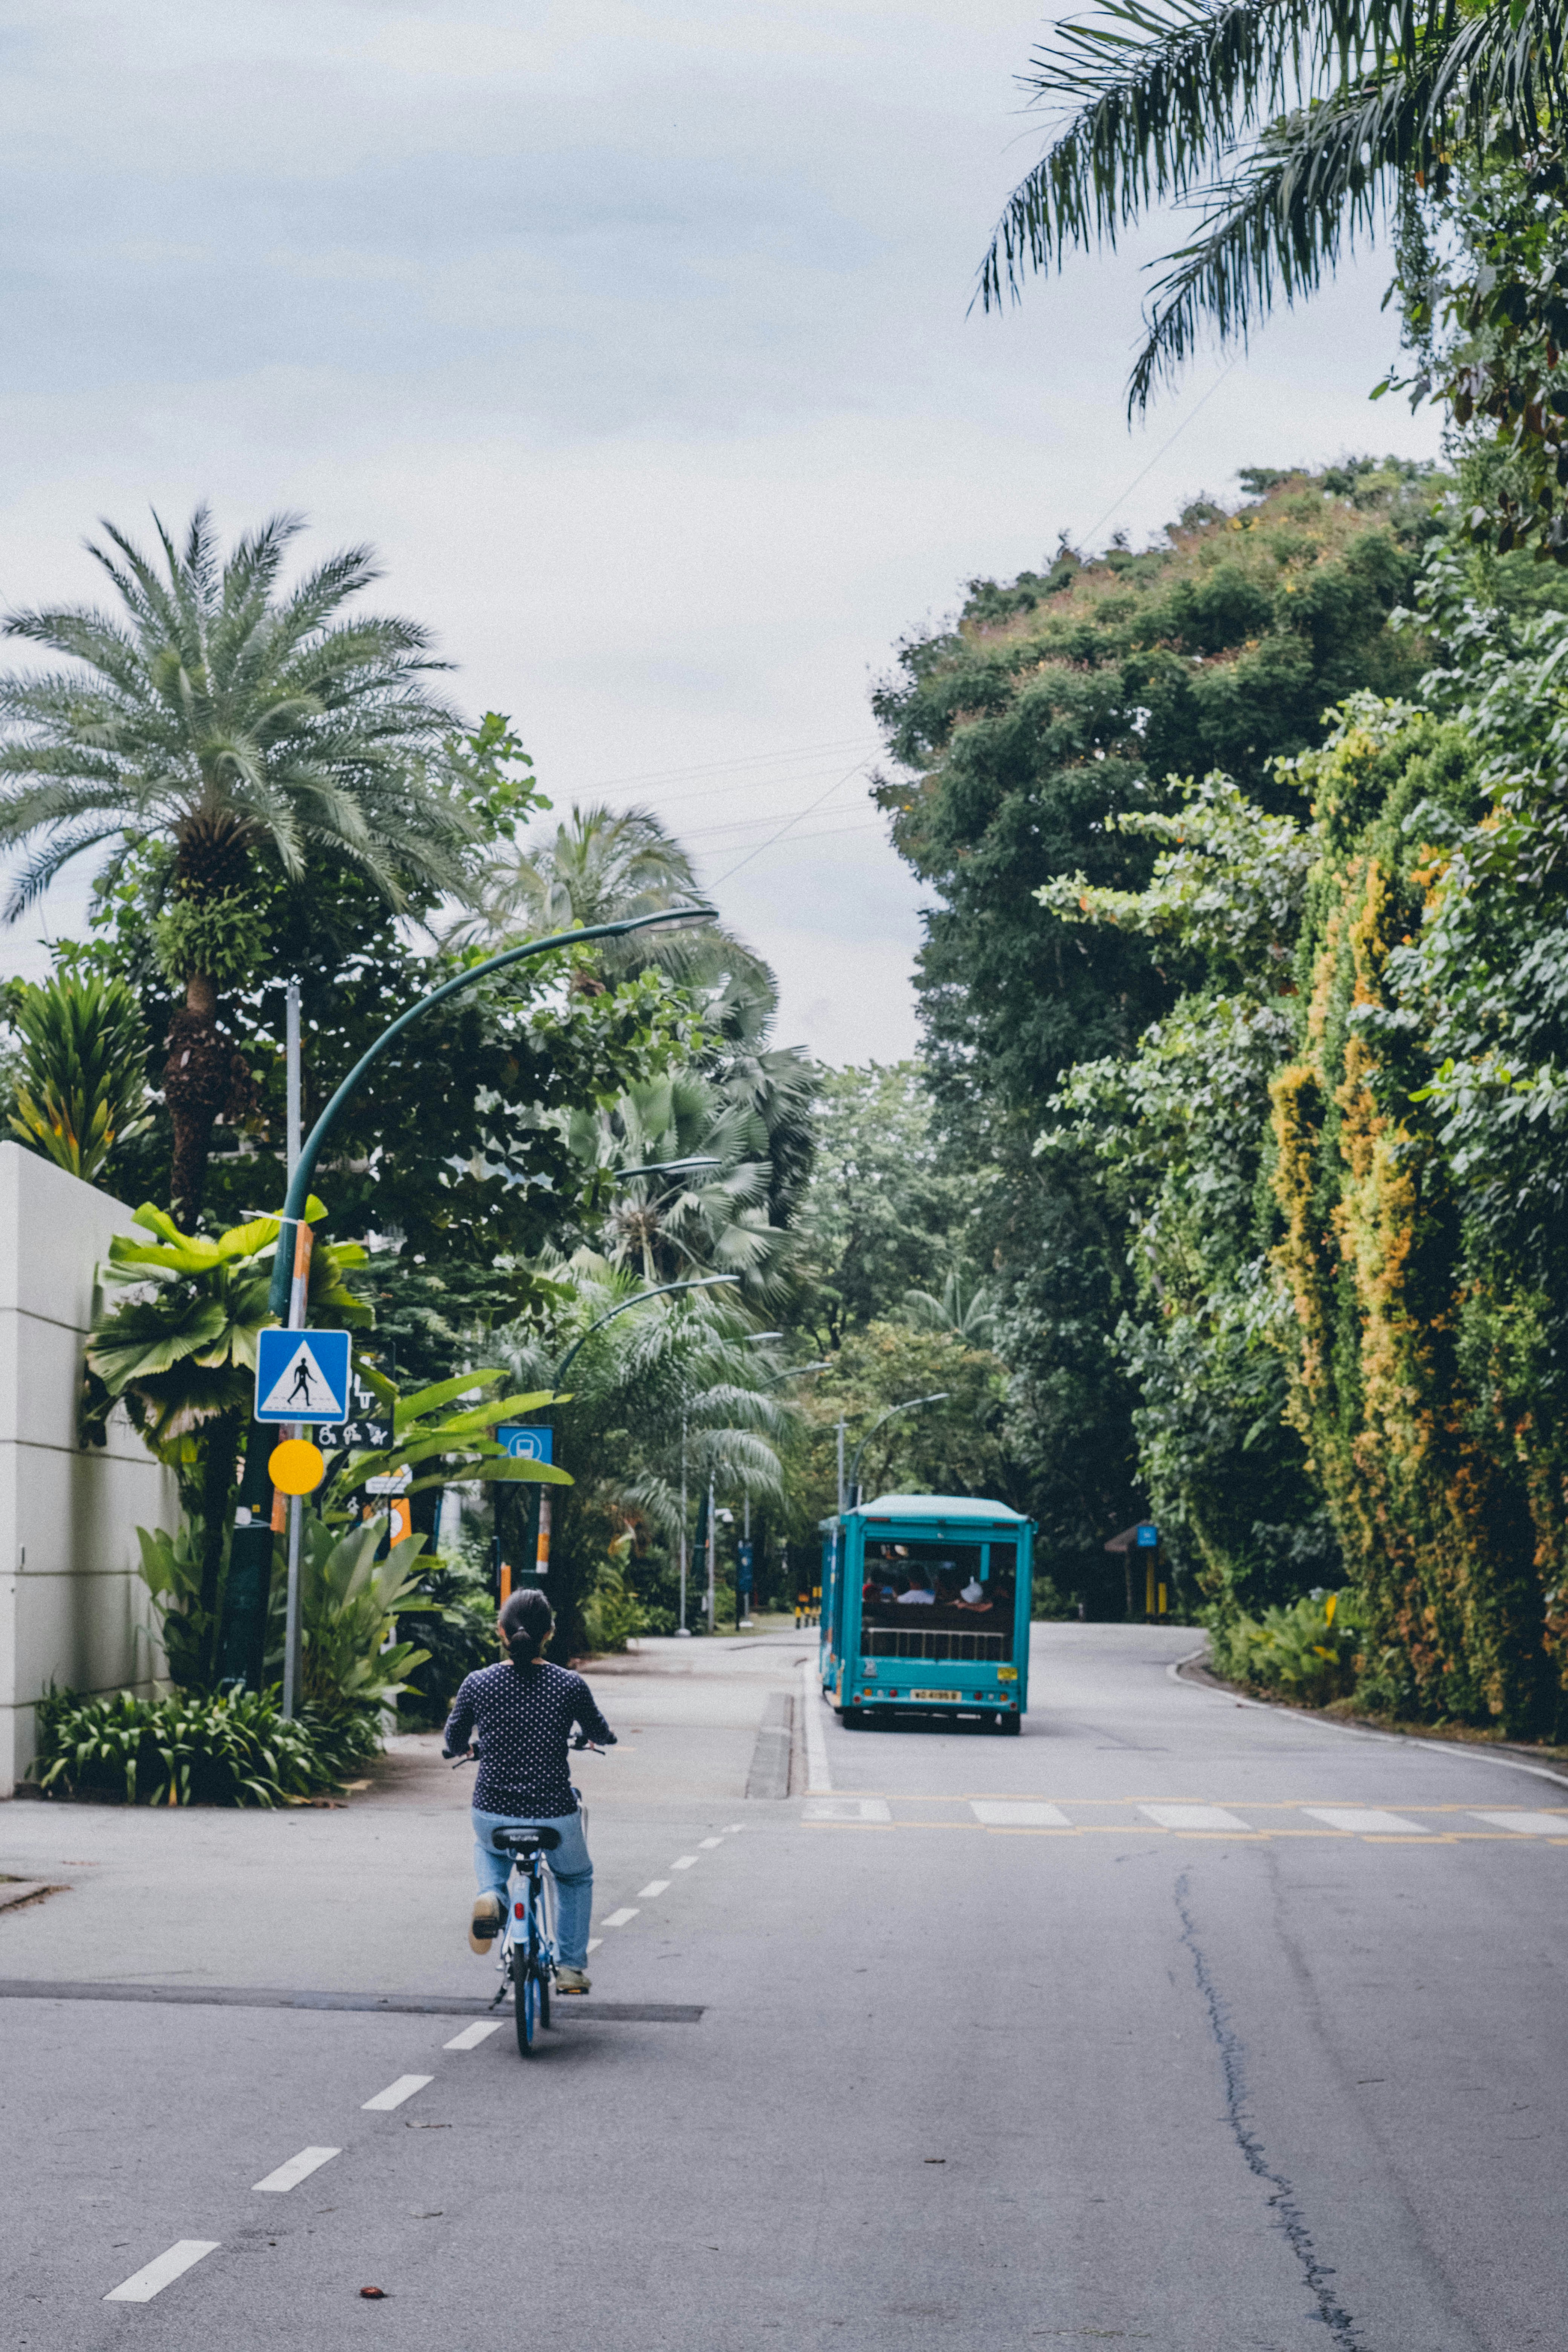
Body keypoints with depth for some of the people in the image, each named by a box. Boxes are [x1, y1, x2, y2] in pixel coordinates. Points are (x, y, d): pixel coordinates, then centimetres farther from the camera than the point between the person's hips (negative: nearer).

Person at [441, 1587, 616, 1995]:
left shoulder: (477, 1684, -8)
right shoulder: (570, 1686, -10)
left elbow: (453, 1744, 8)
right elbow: (602, 1735, 9)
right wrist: (605, 1736, 34)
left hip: (492, 1815, 1)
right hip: (555, 1817, -1)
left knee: (488, 1849, 39)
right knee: (576, 1877, 32)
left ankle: (491, 1897, 10)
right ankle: (571, 1966, 31)